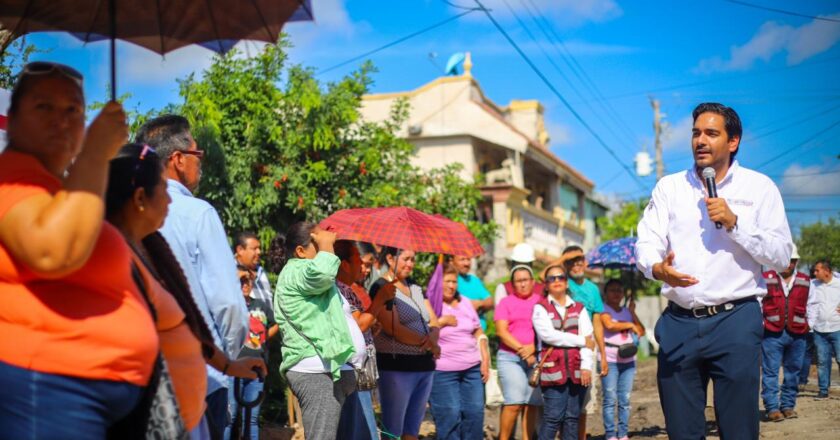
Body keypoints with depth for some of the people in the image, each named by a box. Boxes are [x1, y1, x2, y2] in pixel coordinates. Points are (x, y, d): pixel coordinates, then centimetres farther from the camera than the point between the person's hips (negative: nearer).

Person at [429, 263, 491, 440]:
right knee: (449, 416, -7)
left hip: (472, 368, 6)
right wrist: (442, 321, -13)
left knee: (475, 413, 3)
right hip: (442, 372, -6)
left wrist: (485, 359, 11)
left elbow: (478, 332, 18)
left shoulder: (465, 303, 15)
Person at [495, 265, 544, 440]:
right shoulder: (506, 302, 8)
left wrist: (533, 348, -12)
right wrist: (521, 349, -11)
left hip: (537, 358, 2)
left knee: (532, 403, 0)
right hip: (510, 358, -2)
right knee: (514, 403, -13)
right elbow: (501, 331, -3)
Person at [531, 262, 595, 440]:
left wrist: (586, 366, -10)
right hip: (553, 370, -3)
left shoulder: (579, 309, 14)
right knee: (553, 417, -9)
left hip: (577, 370, 3)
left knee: (572, 417, 3)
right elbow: (548, 335, -9)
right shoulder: (540, 308, 6)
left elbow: (588, 337, 4)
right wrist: (582, 340, -5)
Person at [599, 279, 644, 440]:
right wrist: (630, 325, -7)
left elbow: (641, 332, 9)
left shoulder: (627, 311, 17)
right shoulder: (604, 310, 1)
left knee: (625, 399, 5)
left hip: (628, 359, 5)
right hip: (610, 359, -5)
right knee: (610, 399, -6)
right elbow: (609, 324, -20)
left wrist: (632, 312, 3)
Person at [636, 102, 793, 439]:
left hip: (735, 320, -3)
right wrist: (657, 268, -21)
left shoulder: (759, 187, 3)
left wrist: (734, 222, -15)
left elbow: (781, 257, -3)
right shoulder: (669, 187, 12)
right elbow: (646, 244, 1)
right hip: (678, 323, 3)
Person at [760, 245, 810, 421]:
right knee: (770, 371, -5)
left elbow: (809, 305, 18)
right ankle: (772, 408, -1)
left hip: (797, 334, 3)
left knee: (793, 371, 7)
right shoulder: (766, 279, 2)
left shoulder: (805, 281, 11)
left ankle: (788, 406, 16)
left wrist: (808, 324, 12)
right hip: (772, 332, -3)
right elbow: (757, 302, 7)